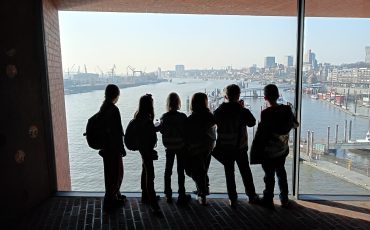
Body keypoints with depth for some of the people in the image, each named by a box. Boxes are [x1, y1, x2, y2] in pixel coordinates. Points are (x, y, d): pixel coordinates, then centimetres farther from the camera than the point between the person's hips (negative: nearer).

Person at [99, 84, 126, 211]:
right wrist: (122, 148, -14)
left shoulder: (102, 108, 7)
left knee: (110, 172, 20)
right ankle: (109, 200, 10)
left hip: (105, 147, 9)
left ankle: (115, 195, 36)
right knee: (116, 173, 3)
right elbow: (117, 132, -21)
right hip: (114, 148, -9)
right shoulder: (114, 109, -20)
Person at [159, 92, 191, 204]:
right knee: (180, 171, 7)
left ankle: (168, 195, 22)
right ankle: (181, 196, 12)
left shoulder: (164, 117, -10)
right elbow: (186, 131, -11)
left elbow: (161, 130, -2)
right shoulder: (182, 117, -17)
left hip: (169, 146, 2)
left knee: (168, 170, 15)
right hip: (181, 146, -2)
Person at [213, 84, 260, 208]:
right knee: (246, 172, 15)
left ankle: (232, 199, 17)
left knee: (229, 173, 11)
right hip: (240, 147, -1)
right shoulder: (243, 111, -14)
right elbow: (252, 122, 2)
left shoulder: (219, 111, -10)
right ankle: (252, 196, 27)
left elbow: (214, 121, 10)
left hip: (224, 148, 1)